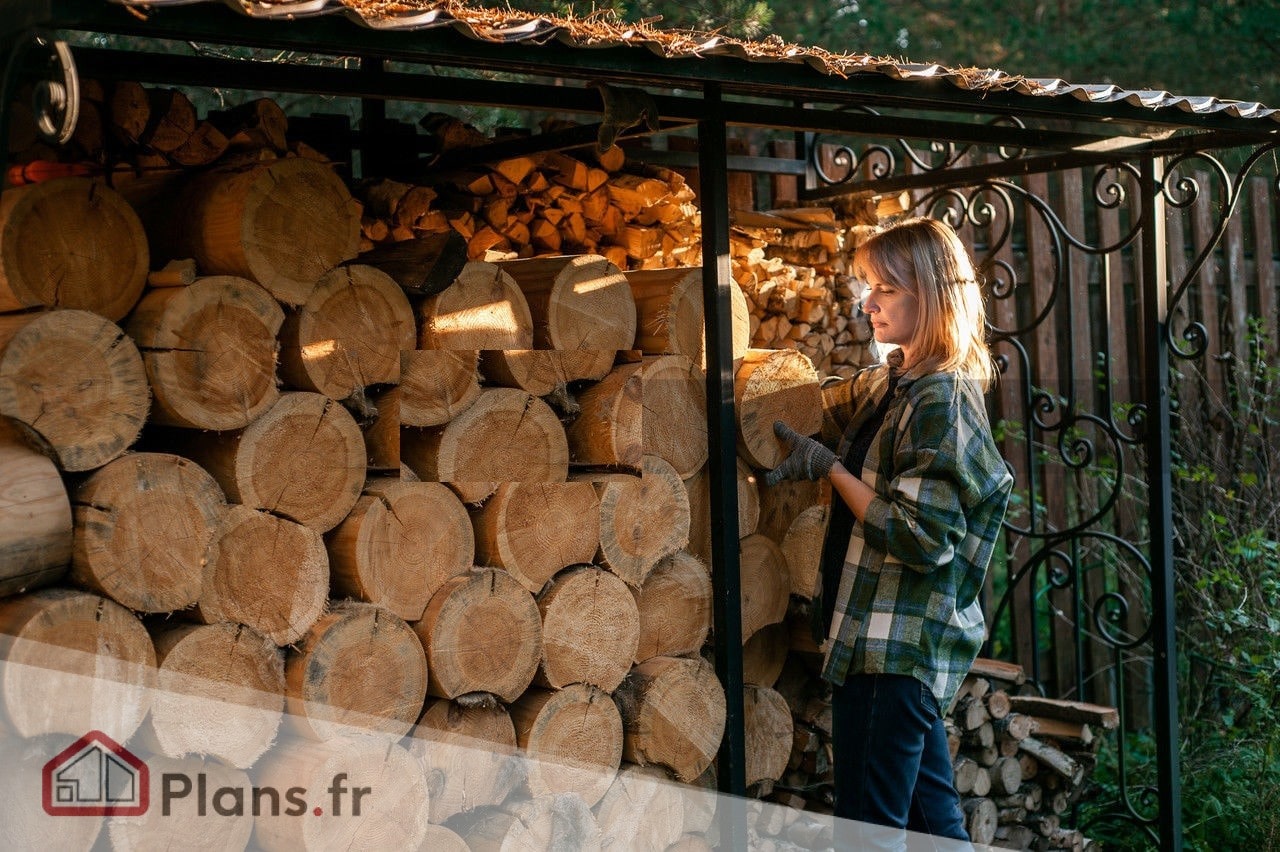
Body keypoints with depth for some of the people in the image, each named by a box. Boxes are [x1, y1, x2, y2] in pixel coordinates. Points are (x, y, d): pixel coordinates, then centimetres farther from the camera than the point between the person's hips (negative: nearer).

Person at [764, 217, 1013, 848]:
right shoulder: (888, 383, 10)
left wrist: (828, 468, -17)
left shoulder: (941, 399, -17)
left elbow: (920, 538, -23)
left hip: (897, 648, -9)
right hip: (891, 645, 9)